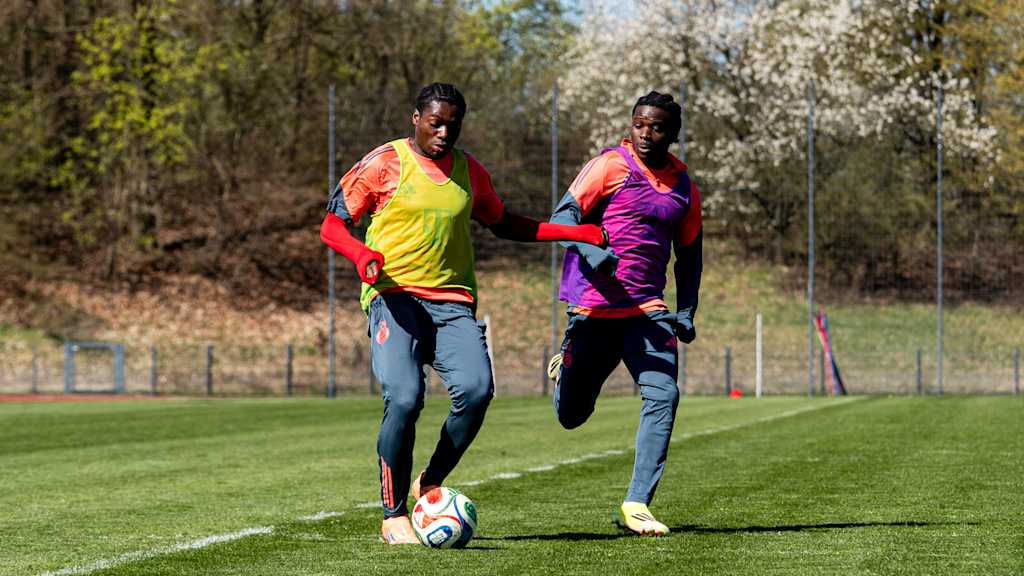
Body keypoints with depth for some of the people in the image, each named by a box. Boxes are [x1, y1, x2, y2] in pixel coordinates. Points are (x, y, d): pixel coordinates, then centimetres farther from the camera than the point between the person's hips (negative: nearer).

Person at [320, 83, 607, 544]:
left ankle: (430, 484, 3)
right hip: (394, 296, -4)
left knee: (475, 389, -20)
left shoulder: (469, 171, 15)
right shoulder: (384, 163, 1)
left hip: (453, 302, 4)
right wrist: (362, 255, -20)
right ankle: (394, 515, -7)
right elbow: (332, 225, 2)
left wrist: (580, 233, 20)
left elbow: (503, 225, 29)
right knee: (404, 398, -23)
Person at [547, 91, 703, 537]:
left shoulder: (683, 185, 10)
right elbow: (564, 215, -11)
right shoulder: (610, 166, -5)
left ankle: (636, 504, -15)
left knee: (663, 395, -19)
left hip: (647, 309, 3)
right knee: (571, 416, 5)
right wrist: (589, 250, -31)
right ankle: (565, 367, 44)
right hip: (594, 306, -3)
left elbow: (689, 251, 21)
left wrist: (686, 311, 11)